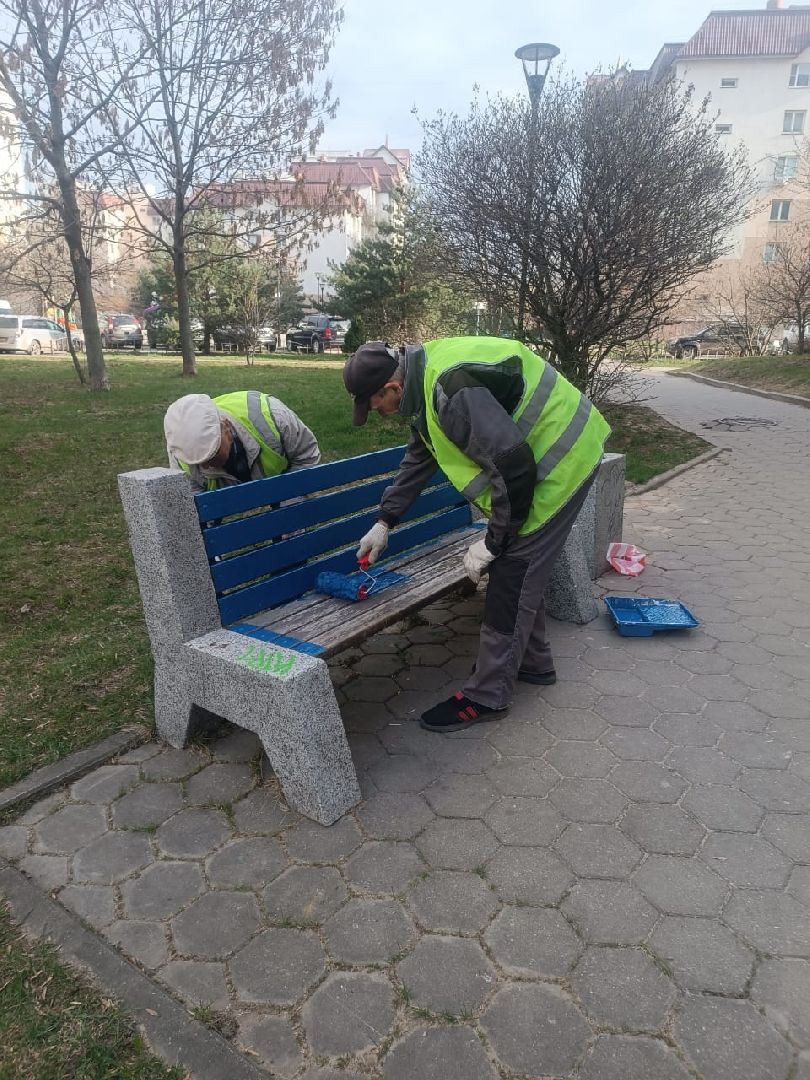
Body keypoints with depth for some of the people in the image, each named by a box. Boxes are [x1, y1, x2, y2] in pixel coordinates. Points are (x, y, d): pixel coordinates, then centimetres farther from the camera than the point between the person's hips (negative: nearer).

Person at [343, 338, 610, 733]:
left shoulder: (454, 391, -30)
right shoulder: (425, 378, 4)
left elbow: (513, 467, -31)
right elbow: (418, 458, 16)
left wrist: (492, 542, -18)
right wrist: (385, 522, 19)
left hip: (560, 461, -10)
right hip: (529, 460, 10)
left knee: (511, 577, -5)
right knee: (519, 571, 17)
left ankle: (486, 696, 7)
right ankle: (533, 662, 35)